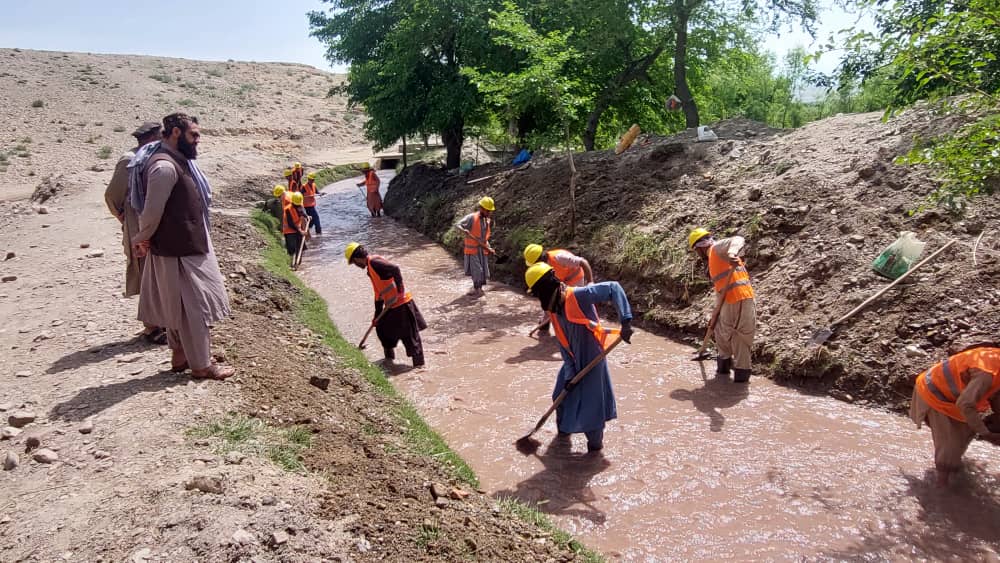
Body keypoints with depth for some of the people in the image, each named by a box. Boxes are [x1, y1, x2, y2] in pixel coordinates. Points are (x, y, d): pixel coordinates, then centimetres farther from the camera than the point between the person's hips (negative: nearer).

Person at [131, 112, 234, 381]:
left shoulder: (178, 162, 12)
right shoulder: (164, 166, -21)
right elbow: (152, 211, -20)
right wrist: (142, 240, -5)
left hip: (188, 245, 10)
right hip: (178, 250, -10)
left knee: (178, 304, 17)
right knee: (192, 305, -2)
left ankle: (181, 355, 29)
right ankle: (201, 365, 7)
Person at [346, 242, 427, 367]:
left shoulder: (374, 262, -13)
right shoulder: (370, 268, 18)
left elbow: (395, 269, -28)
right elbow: (379, 293, 23)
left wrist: (400, 289, -24)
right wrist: (377, 315, 25)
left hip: (401, 302, -10)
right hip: (392, 305, 10)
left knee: (410, 334, -3)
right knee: (382, 327, 20)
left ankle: (419, 362, 4)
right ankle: (389, 356, 34)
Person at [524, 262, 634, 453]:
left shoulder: (579, 296, -24)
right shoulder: (553, 310, -1)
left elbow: (613, 288, -26)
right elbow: (563, 343, 2)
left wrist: (626, 321, -33)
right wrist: (570, 372, -4)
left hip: (592, 360, -7)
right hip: (573, 361, 7)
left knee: (590, 402, 1)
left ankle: (595, 442, 22)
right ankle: (564, 427, 45)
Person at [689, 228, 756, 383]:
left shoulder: (717, 248, 0)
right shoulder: (712, 262, 25)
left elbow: (738, 240, -20)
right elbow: (720, 290, 26)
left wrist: (732, 253, -42)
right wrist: (715, 317, 26)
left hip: (740, 300, -9)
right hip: (729, 302, 9)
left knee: (739, 338, 1)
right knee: (721, 331, 19)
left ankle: (741, 372, 11)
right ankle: (724, 366, 29)